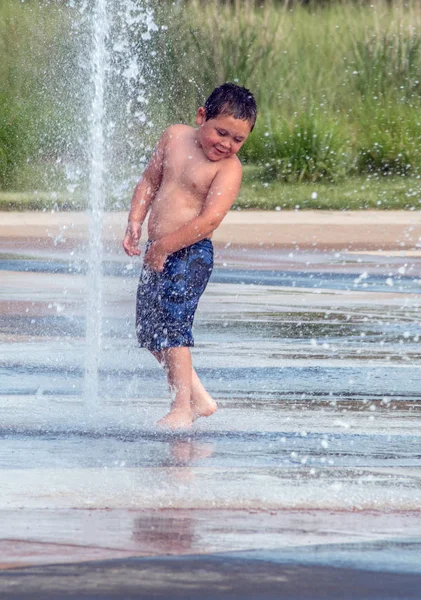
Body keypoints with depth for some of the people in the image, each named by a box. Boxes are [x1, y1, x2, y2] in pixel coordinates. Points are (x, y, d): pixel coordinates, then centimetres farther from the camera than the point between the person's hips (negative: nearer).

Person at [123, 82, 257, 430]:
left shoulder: (228, 168, -14)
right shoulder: (175, 137, 6)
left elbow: (209, 220, -22)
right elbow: (150, 181, 15)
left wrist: (163, 246, -21)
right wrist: (135, 223, 2)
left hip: (190, 255, -8)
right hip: (159, 254, 8)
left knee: (172, 325, -19)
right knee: (149, 331, 13)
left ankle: (182, 410, -17)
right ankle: (198, 397, 25)